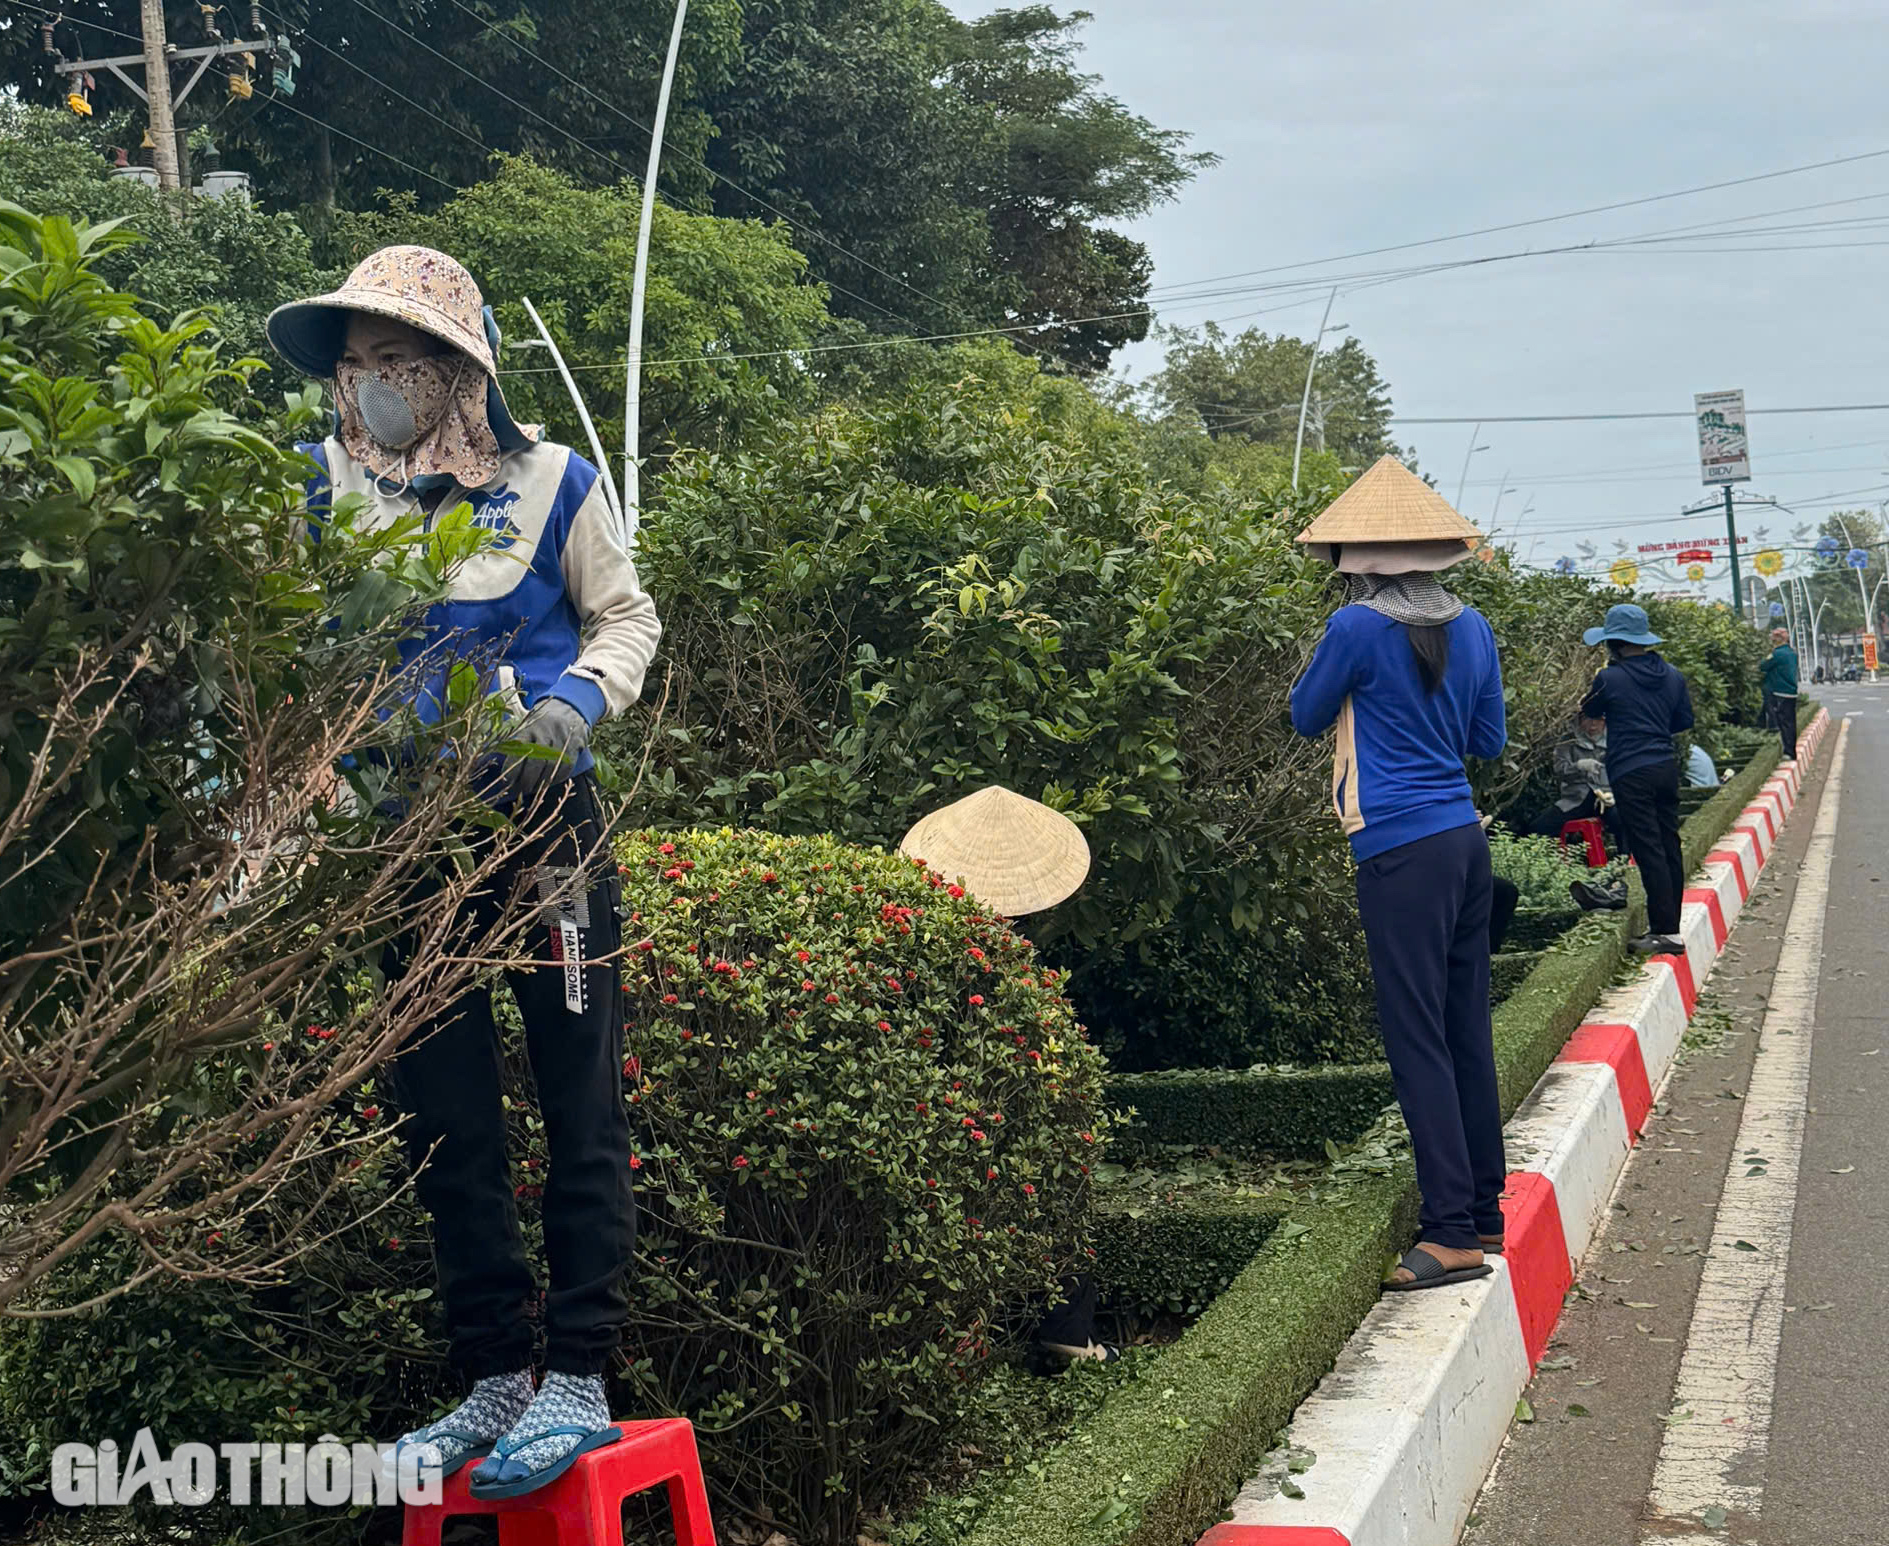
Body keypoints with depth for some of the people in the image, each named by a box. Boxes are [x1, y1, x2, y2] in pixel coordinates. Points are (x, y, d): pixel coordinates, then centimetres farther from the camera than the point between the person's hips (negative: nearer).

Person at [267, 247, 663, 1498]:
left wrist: (575, 704, -15)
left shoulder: (546, 483, -3)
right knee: (443, 1115, 7)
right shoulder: (327, 492, 4)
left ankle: (579, 1383, 7)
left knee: (579, 1100, -1)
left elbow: (627, 618, 4)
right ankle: (496, 1382, 19)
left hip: (542, 822, -3)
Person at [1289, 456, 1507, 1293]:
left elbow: (1306, 716, 4)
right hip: (1466, 841, 7)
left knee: (1417, 1041, -5)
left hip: (1402, 854, -7)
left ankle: (1452, 1232, -6)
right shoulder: (1471, 627, 8)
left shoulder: (1359, 628, -11)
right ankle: (1484, 1211, 20)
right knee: (1466, 1033, 13)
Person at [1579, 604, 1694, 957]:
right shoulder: (1671, 676, 7)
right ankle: (1668, 923, 20)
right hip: (1667, 767, 7)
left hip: (1632, 774, -7)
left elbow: (1590, 712, 8)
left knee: (1649, 852, -6)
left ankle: (1667, 932, -7)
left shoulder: (1610, 679, -10)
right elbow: (1684, 720, 17)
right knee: (1670, 846, 12)